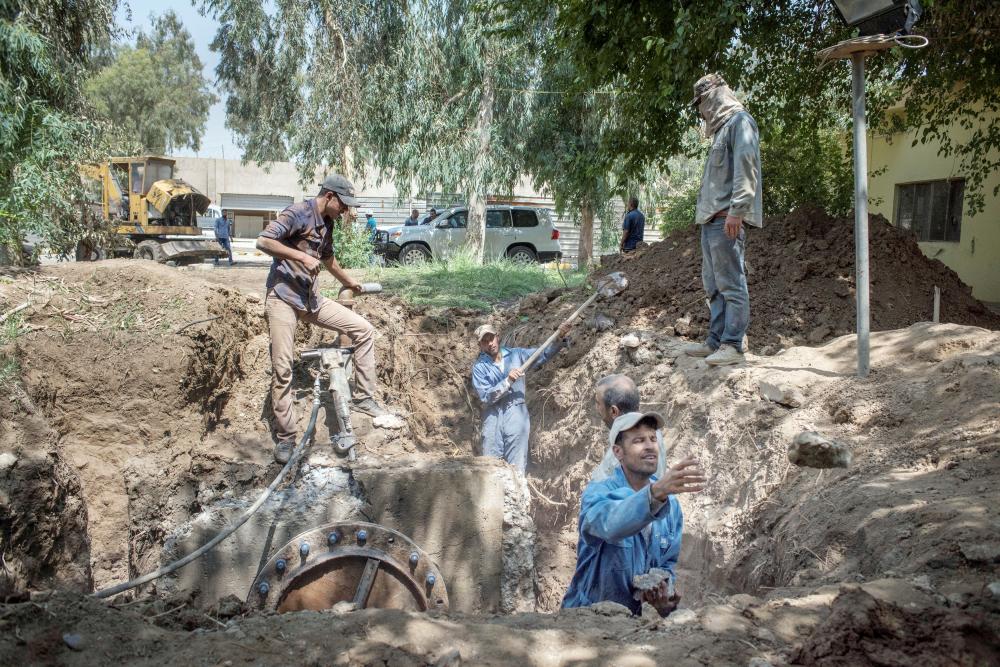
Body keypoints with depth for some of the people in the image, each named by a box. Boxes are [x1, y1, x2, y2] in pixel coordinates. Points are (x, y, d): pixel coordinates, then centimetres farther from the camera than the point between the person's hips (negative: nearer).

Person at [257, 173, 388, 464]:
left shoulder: (327, 223, 14)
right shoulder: (298, 213, -11)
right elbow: (263, 241, -21)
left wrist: (348, 281, 43)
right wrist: (301, 256, -25)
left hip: (311, 298, 8)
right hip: (283, 297, -7)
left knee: (364, 329, -3)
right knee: (282, 369, -7)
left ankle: (363, 397, 5)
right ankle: (285, 438, 1)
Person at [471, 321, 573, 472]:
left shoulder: (516, 354, 8)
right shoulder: (479, 367, 1)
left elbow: (544, 354, 7)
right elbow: (486, 397, -8)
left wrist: (560, 338, -9)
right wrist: (508, 381, -18)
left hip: (516, 416, 1)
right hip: (493, 420, -1)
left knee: (516, 469, 1)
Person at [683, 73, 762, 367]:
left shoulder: (740, 121, -4)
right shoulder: (722, 127, 25)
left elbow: (746, 168, -16)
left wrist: (735, 211, -22)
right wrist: (708, 211, 17)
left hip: (726, 218, -10)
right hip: (711, 218, 10)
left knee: (731, 283, -8)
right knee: (713, 284, 10)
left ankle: (733, 345, -6)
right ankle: (716, 341, 15)